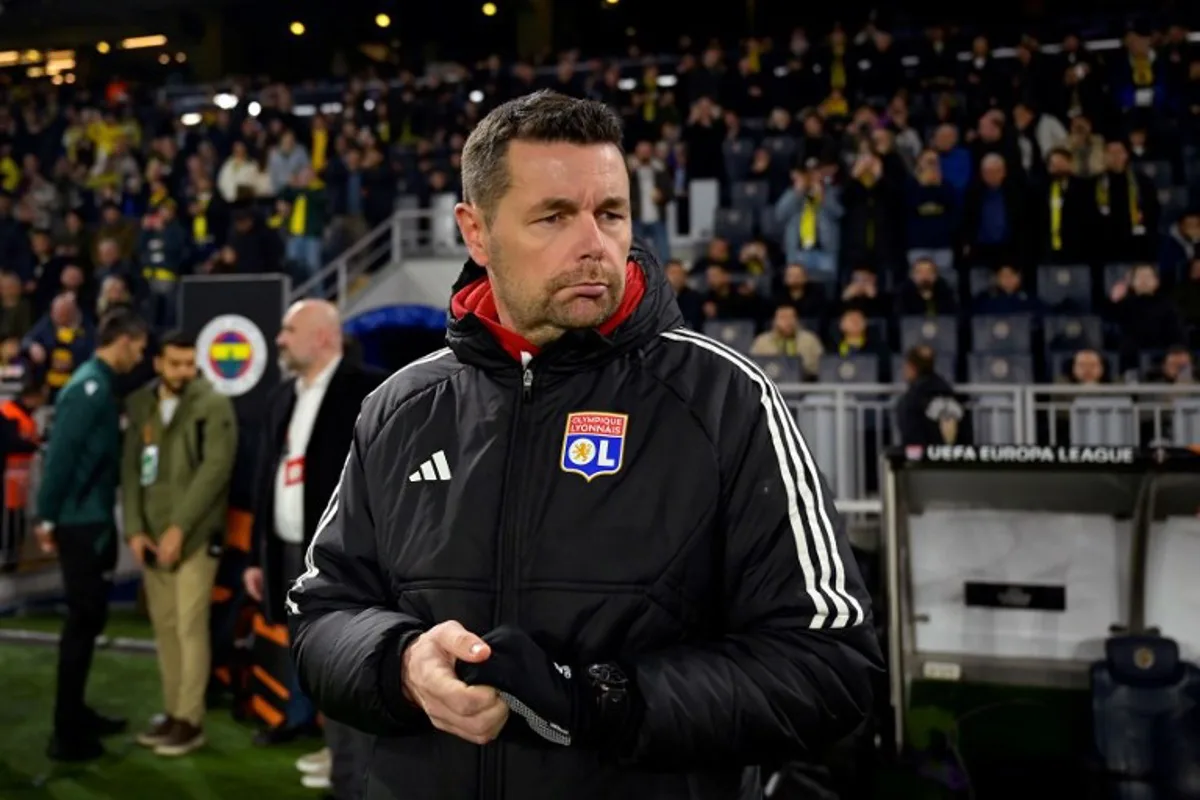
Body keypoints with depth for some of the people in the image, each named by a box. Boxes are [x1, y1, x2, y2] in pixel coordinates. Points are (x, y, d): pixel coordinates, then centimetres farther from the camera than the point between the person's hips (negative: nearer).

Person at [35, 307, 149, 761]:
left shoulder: (99, 384, 12)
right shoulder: (89, 387, -16)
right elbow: (61, 454, -20)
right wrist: (47, 517, -18)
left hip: (93, 519, 9)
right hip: (80, 521, -9)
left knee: (89, 618, 16)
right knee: (84, 620, -3)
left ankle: (75, 714, 28)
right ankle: (66, 734, 5)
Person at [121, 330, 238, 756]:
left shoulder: (214, 405, -6)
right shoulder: (139, 405, 9)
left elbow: (216, 468, -14)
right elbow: (131, 469, 8)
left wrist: (180, 527, -17)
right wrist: (134, 528, -2)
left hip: (195, 534, -5)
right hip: (151, 534, 5)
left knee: (190, 626, -5)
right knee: (164, 626, 10)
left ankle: (191, 720, 4)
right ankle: (172, 711, 20)